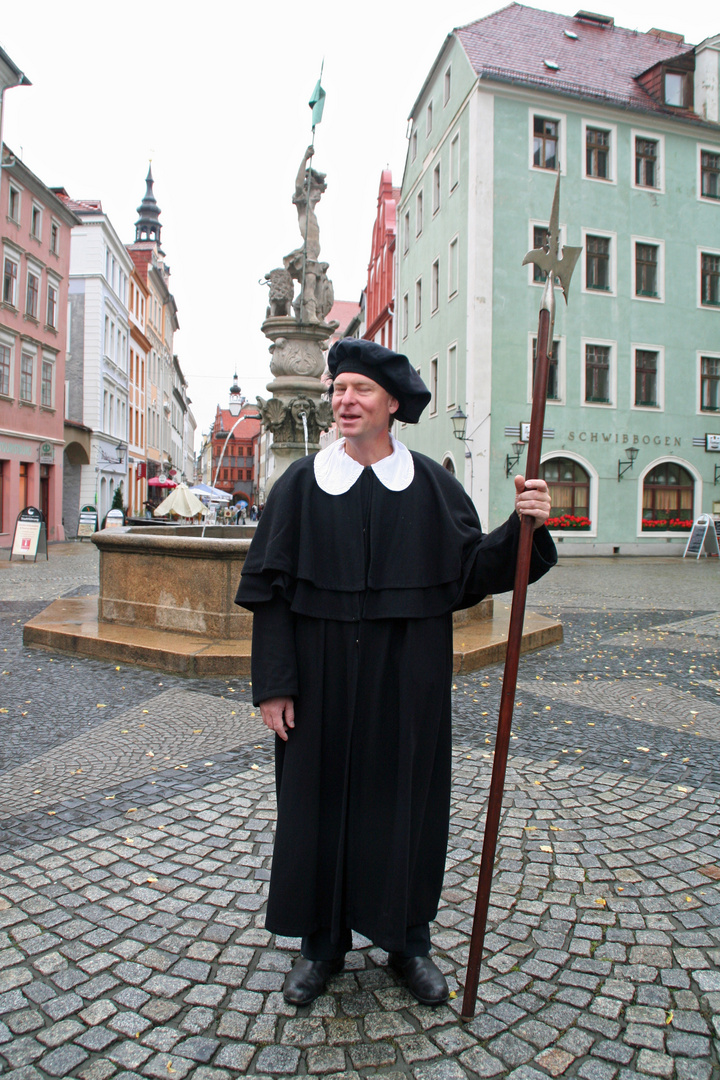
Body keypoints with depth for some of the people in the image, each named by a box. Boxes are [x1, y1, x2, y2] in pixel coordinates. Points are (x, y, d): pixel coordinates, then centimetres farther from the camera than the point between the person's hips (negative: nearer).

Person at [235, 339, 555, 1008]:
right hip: (324, 677, 0)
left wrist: (523, 526, -18)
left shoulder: (429, 483, 2)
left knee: (406, 798, 10)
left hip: (406, 678, 1)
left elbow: (474, 570, -1)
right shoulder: (303, 482, 0)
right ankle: (322, 943, 30)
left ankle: (408, 941, 32)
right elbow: (271, 587, -3)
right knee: (320, 797, 8)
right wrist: (274, 682, -8)